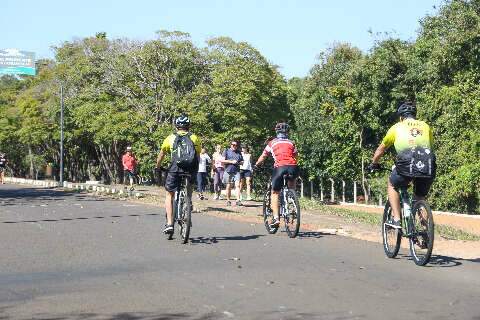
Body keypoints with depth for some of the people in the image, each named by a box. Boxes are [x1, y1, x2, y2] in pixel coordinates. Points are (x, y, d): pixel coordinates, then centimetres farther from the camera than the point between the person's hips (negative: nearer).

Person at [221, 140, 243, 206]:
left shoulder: (239, 153, 17)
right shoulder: (226, 151, 7)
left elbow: (242, 161, 22)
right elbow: (222, 161, -2)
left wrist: (239, 163, -1)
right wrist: (231, 162, -11)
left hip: (236, 171, 2)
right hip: (228, 171, -2)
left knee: (237, 185, -14)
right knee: (229, 186, 3)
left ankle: (238, 200, -19)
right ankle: (228, 201, 13)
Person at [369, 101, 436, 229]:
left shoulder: (397, 127, 21)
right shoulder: (425, 126, 26)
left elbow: (381, 149, 32)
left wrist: (373, 164, 49)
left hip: (406, 165, -2)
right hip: (428, 169, 3)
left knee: (392, 186, 26)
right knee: (420, 198, 26)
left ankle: (396, 219, 14)